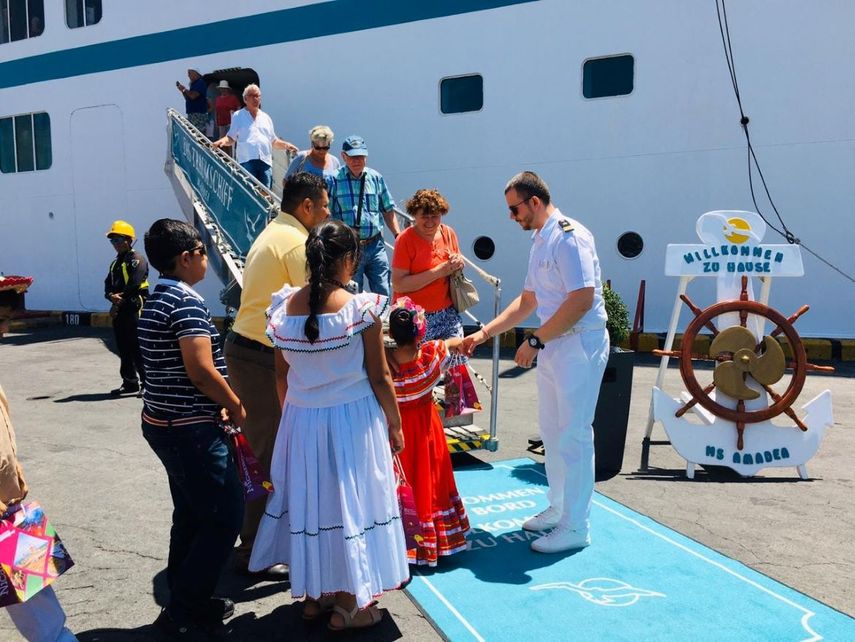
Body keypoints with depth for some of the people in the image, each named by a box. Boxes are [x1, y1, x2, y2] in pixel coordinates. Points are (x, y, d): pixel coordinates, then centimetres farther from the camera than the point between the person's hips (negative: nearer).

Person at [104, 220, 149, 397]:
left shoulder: (137, 259, -6)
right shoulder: (115, 263, 21)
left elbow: (134, 285, -17)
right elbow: (108, 285, 12)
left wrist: (120, 299, -10)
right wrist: (111, 296, -10)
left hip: (134, 309, -9)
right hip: (119, 311, 9)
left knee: (137, 349, -9)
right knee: (123, 349, 10)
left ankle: (147, 382, -4)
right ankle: (130, 383, 18)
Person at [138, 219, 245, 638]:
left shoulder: (156, 301, 12)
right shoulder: (187, 302, -18)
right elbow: (201, 370, -24)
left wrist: (218, 405, 12)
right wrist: (237, 409, -9)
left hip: (163, 422, 10)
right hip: (190, 429, -10)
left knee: (192, 516, 19)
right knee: (225, 517, 0)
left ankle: (185, 600, 30)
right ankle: (184, 612, 9)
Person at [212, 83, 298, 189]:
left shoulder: (266, 117, 21)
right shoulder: (238, 116, 10)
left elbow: (273, 141, 23)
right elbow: (231, 138, 7)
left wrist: (285, 145, 5)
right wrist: (223, 141, -15)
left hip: (265, 161, 3)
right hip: (247, 161, -3)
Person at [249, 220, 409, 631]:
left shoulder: (285, 306, -4)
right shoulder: (361, 309, -17)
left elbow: (281, 376, 4)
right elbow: (379, 377, -11)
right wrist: (395, 425, 2)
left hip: (301, 419, 4)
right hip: (352, 419, -4)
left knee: (308, 498, 18)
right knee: (349, 500, 9)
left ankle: (314, 593, 33)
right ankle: (347, 605, 23)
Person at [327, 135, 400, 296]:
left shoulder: (376, 178, 7)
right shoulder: (333, 180, -3)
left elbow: (388, 210, 13)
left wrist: (398, 236, 7)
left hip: (375, 246, 3)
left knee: (383, 293, 3)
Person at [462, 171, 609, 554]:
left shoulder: (569, 236, -15)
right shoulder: (539, 241, 15)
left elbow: (582, 299, -24)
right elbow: (527, 301, 20)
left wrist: (535, 340, -19)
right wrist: (484, 333, 14)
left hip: (579, 345, -10)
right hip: (552, 345, 10)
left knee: (573, 435, -3)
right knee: (551, 430, 16)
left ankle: (575, 527, 9)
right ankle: (559, 508, 32)